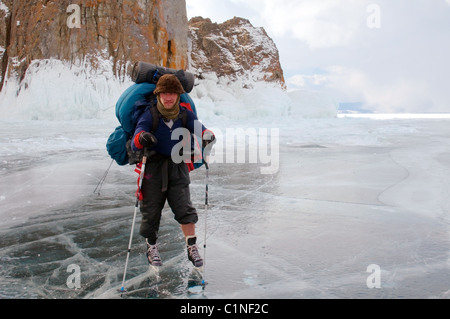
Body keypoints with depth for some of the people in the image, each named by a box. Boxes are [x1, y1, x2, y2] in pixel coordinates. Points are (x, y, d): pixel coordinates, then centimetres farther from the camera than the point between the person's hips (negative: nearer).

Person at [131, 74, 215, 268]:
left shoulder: (184, 115, -3)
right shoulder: (150, 115, -11)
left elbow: (200, 129, -12)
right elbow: (135, 145, -20)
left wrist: (207, 136, -38)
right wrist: (141, 138, -45)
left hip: (177, 167, 2)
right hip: (153, 166, -1)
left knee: (185, 208, -5)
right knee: (151, 210, 5)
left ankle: (192, 248, 7)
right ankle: (151, 248, 24)